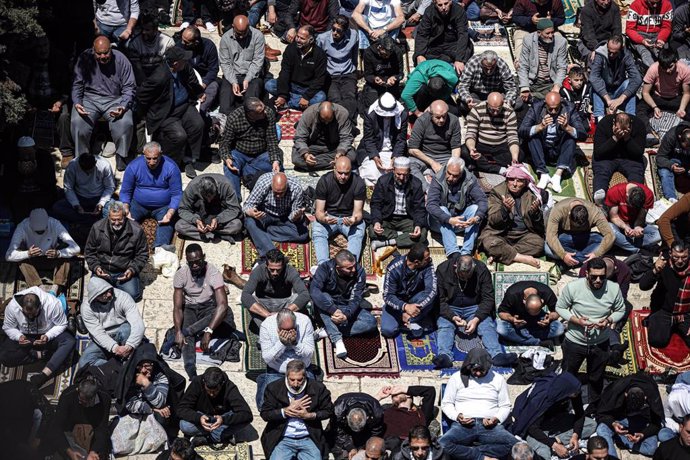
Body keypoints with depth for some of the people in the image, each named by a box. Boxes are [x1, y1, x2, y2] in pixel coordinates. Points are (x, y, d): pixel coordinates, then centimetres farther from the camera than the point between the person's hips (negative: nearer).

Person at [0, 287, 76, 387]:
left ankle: (44, 374, -43)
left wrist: (48, 336, -33)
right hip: (25, 336, 1)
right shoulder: (12, 306, -23)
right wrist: (19, 336, -28)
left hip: (48, 335, -1)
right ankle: (41, 354, -16)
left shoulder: (52, 304, -28)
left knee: (70, 342, -32)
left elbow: (61, 325, -15)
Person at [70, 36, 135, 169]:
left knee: (125, 123, -30)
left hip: (115, 100, 0)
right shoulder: (84, 59, -2)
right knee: (78, 122, -28)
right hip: (90, 98, 1)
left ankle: (121, 157, -7)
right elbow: (77, 85, 4)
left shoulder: (120, 60, -4)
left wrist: (123, 106, -18)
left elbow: (129, 87, -1)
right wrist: (77, 103, -13)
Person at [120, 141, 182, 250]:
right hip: (138, 204, 2)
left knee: (166, 222, -32)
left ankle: (160, 246, -54)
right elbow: (125, 192, 0)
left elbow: (176, 194, -8)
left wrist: (170, 213, -25)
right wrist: (126, 209, -19)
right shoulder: (133, 166, -8)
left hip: (164, 206, -2)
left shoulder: (171, 167, -12)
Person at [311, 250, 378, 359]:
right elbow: (314, 291, -35)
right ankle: (338, 340, -39)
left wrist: (346, 314, -41)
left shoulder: (359, 272, -16)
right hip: (329, 306, -2)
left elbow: (356, 298, -21)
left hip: (349, 308, 2)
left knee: (371, 322, -23)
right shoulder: (325, 268, -21)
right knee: (324, 297, -35)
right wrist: (333, 310, -45)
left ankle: (327, 332, -28)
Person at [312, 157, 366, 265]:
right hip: (329, 216, 0)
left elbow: (358, 212, -15)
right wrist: (324, 219, -38)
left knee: (358, 232, -32)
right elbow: (319, 211, -14)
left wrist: (354, 220, -40)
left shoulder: (358, 183, -14)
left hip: (349, 217, 0)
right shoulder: (324, 181, -14)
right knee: (317, 232, -30)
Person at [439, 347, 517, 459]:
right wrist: (457, 416, -9)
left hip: (490, 426, 1)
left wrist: (497, 419, -7)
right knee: (443, 443, -35)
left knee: (514, 445, -31)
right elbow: (446, 403, 12)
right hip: (463, 425, -1)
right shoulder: (457, 378, 8)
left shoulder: (498, 379, 11)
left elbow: (505, 406, 15)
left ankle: (466, 452, -21)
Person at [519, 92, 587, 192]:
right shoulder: (536, 108, -12)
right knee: (532, 137, -26)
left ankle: (558, 175, -36)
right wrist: (540, 127, -38)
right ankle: (543, 175, -31)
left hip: (560, 152, 0)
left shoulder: (569, 109, -11)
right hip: (542, 151, 0)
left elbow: (583, 135, -18)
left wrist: (567, 128, -37)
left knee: (571, 138, -26)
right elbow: (521, 132, -21)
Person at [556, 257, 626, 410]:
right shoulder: (573, 287, -23)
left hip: (600, 343, 2)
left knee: (596, 379, 23)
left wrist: (609, 320, -22)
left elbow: (620, 310, -1)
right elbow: (560, 308, -10)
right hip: (574, 341, -1)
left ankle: (594, 407, 47)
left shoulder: (614, 288, -18)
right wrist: (577, 320, -25)